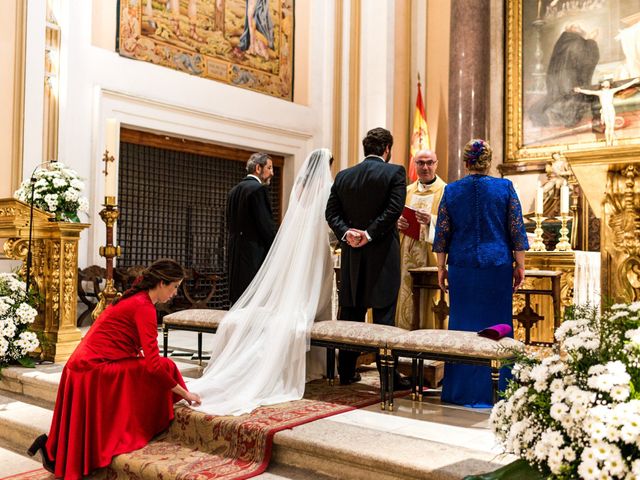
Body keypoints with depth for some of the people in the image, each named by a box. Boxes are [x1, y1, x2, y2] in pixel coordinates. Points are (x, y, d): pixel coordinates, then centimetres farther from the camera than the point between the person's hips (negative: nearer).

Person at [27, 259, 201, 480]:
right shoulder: (144, 307, -17)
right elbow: (153, 364, -22)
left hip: (89, 366, 10)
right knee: (163, 368, -11)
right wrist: (184, 393, -13)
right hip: (95, 371, -10)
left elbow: (143, 356, 19)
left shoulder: (136, 298, 13)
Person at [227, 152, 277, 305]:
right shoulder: (258, 189, -11)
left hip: (236, 254, 9)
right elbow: (266, 224, -15)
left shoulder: (234, 190, 15)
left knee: (238, 300, 12)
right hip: (255, 253, -9)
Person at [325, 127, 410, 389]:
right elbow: (394, 209, -15)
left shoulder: (343, 176, 9)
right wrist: (370, 234, -13)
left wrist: (346, 233, -6)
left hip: (352, 253, 4)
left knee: (351, 314, 11)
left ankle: (346, 372, 18)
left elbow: (332, 212, 4)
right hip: (382, 253, -4)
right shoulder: (395, 172, -4)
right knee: (383, 315, 0)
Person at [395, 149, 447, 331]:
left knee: (429, 301, -5)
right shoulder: (407, 191, 16)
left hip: (431, 256, -4)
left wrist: (432, 220, -25)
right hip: (407, 256, 4)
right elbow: (396, 217, 17)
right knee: (406, 301, 4)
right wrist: (398, 222, -5)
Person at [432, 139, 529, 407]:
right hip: (497, 265, -1)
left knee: (462, 325, 9)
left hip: (462, 266, 1)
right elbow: (516, 230, -2)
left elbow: (442, 234, 3)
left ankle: (461, 391, 15)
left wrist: (441, 268, 10)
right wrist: (520, 266, 5)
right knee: (497, 326, 8)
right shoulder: (504, 187, -1)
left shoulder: (452, 190, 2)